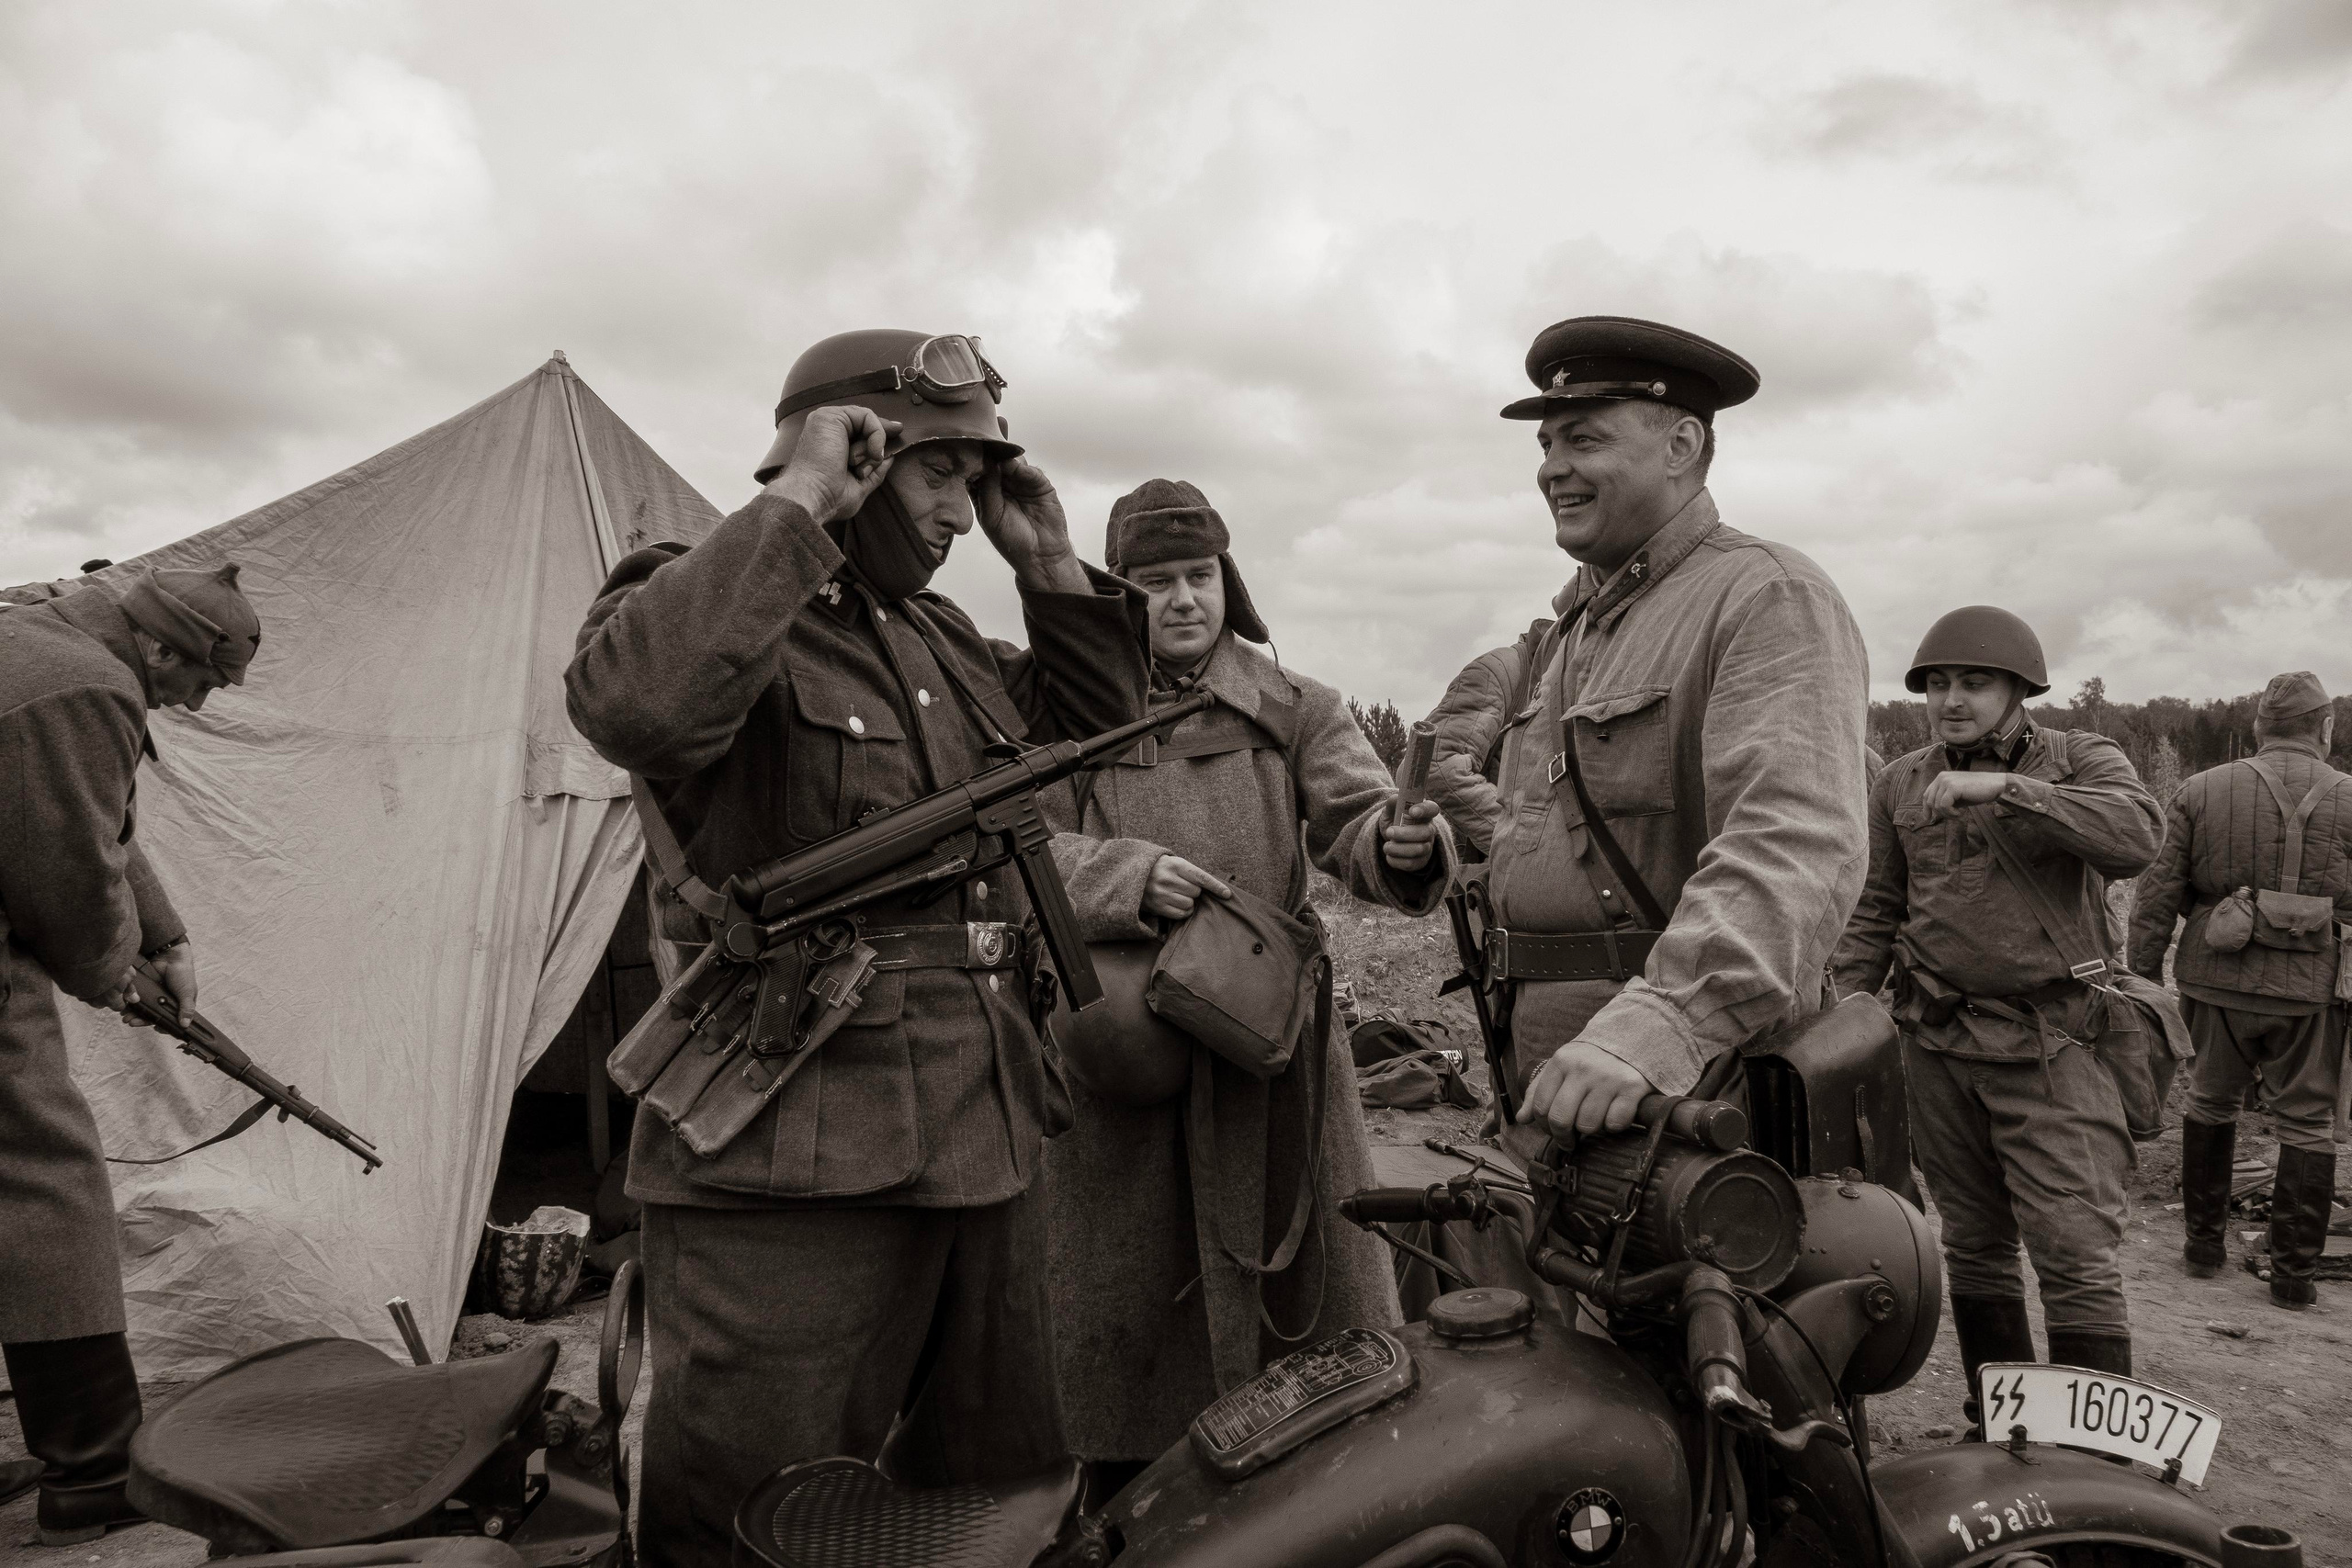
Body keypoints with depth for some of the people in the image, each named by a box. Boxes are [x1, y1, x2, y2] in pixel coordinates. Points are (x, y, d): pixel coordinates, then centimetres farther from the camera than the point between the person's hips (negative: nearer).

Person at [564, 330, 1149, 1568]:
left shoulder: (943, 637, 17)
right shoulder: (713, 602, -7)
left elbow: (1092, 734, 24)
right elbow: (632, 703, -31)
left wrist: (1050, 567, 12)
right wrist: (792, 503, -23)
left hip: (986, 1142, 8)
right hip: (798, 1167, -7)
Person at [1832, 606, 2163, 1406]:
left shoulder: (2082, 760, 1)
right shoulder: (1900, 784, 9)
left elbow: (2134, 837, -21)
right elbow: (1872, 917, 11)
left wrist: (2002, 788, -28)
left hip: (2051, 1044, -3)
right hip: (1938, 1042, 4)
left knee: (2077, 1252, -7)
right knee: (1973, 1243, 13)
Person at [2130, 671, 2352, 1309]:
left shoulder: (2201, 791, 1)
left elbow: (2159, 893, -1)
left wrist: (2143, 971, 5)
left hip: (2219, 979, 2)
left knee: (2211, 1104, 18)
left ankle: (2205, 1243, 26)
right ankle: (2293, 1273, 13)